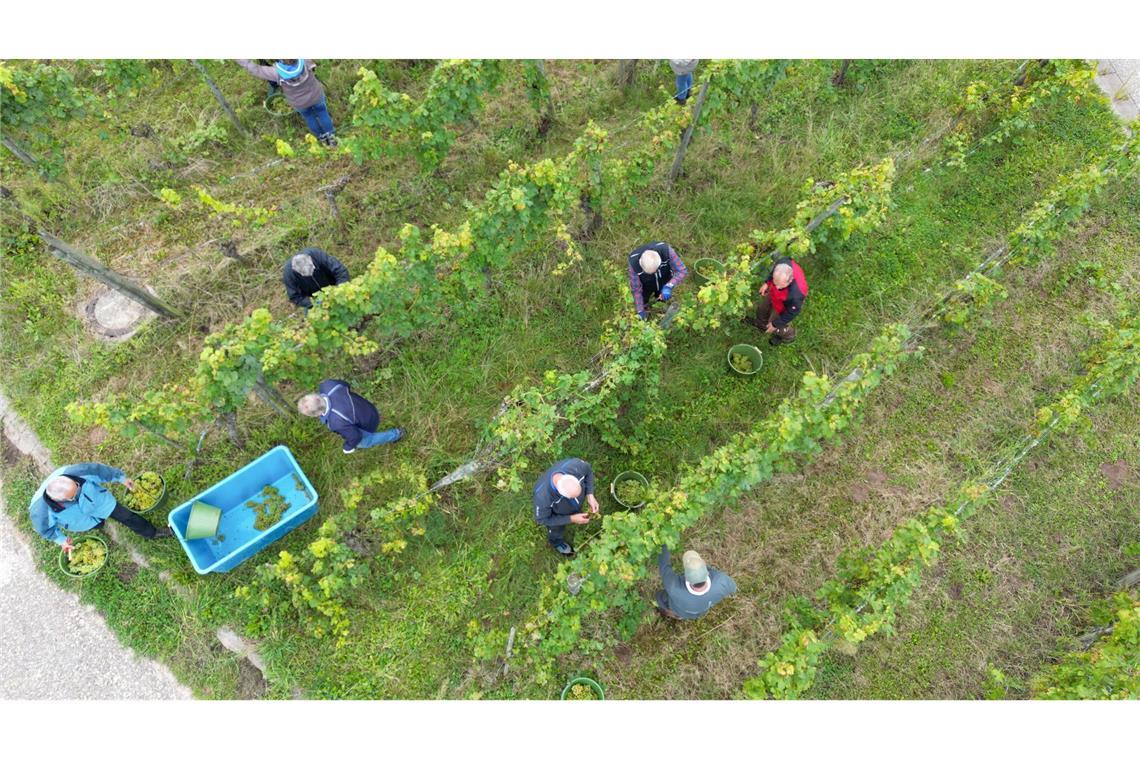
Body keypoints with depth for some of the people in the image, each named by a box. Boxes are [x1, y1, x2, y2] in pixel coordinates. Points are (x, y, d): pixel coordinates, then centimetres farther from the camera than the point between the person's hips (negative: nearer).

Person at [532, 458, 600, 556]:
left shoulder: (575, 465, -42)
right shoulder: (542, 496, -48)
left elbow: (588, 471, -15)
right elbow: (542, 519, -25)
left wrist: (590, 495, -25)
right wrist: (571, 519, -27)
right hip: (555, 515, -2)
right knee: (557, 531, 32)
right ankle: (557, 542, 65)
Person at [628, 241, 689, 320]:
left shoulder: (666, 251, -40)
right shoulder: (634, 263, -40)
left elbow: (682, 271, -31)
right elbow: (636, 289, -25)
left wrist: (669, 286, -46)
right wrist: (640, 311, -19)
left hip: (664, 283, 1)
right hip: (646, 286, -1)